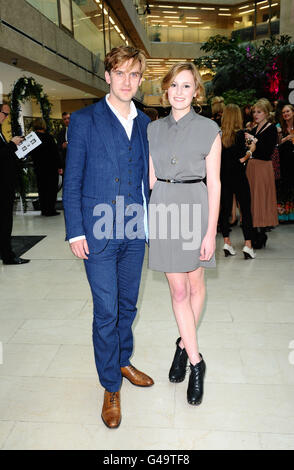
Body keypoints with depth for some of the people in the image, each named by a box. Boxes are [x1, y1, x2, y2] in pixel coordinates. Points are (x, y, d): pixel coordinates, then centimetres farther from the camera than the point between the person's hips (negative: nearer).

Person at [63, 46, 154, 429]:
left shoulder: (144, 123, 10)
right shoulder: (84, 121, -3)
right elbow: (72, 182, -4)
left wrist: (149, 220, 9)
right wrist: (75, 232, -8)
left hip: (135, 231, 5)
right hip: (99, 232, -4)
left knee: (127, 304, 17)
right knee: (106, 311, 2)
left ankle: (123, 361, 39)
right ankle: (111, 386, 22)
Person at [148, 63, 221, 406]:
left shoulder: (209, 129, -1)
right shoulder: (154, 129, 9)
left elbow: (214, 183, -5)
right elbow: (151, 178, 11)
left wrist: (211, 232, -10)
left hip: (195, 207, -2)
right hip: (163, 209, 2)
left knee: (195, 284, 11)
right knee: (178, 290, 2)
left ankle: (184, 344, 33)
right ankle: (195, 361, 14)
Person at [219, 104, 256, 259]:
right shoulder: (239, 134, -11)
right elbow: (242, 159, -14)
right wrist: (251, 149, 4)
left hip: (223, 177, 4)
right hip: (238, 177, -4)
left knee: (225, 209, 10)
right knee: (246, 210, 2)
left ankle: (227, 243, 14)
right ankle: (248, 245, -2)